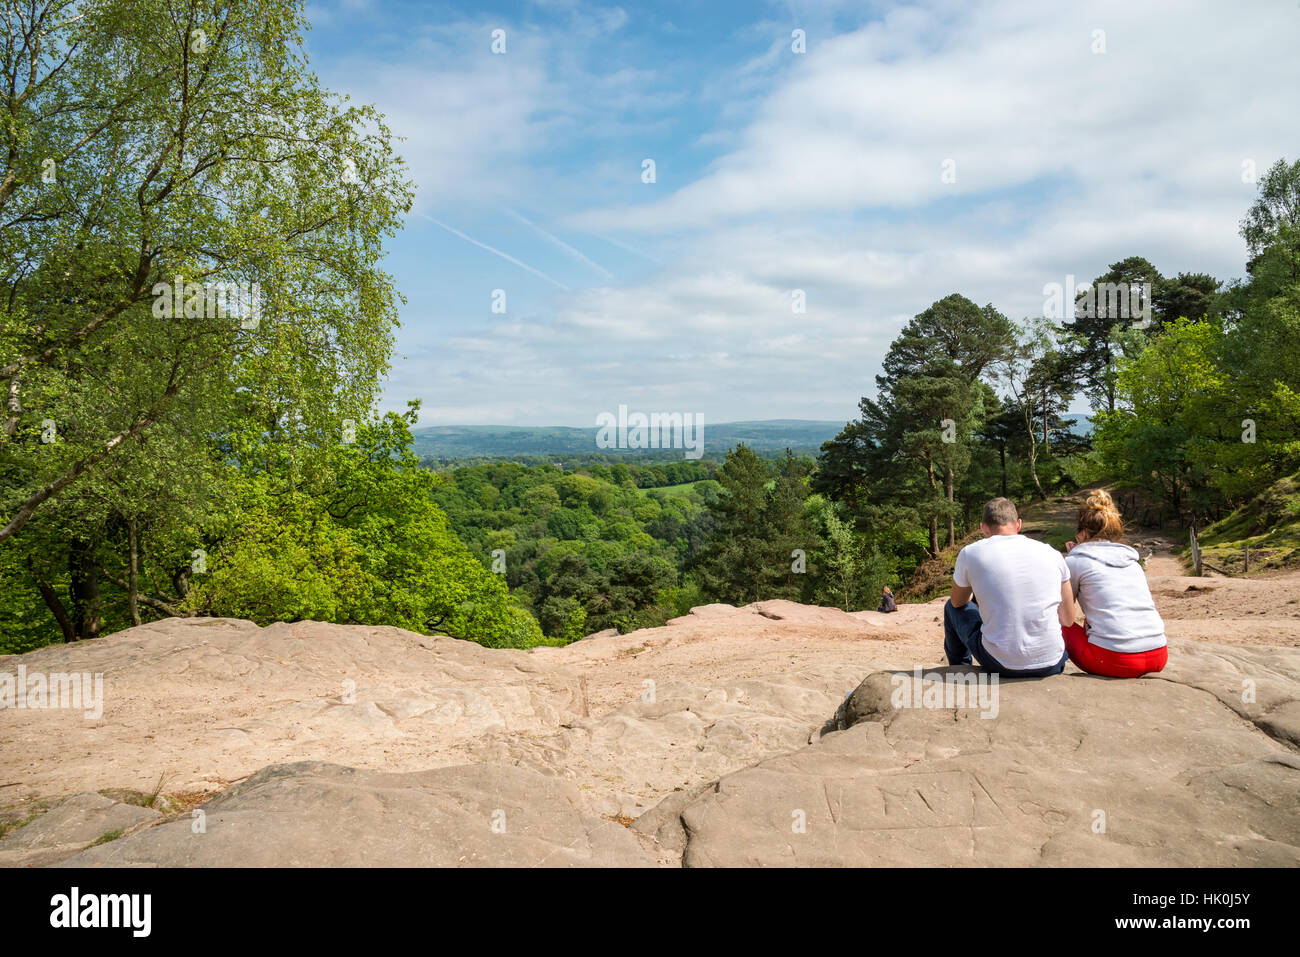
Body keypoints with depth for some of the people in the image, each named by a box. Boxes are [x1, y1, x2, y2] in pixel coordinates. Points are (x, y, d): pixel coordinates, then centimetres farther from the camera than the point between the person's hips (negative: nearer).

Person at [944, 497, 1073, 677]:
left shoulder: (970, 553, -3)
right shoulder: (1053, 554, 3)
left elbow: (958, 602, 17)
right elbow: (1068, 620, 9)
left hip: (1001, 665, -3)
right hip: (1052, 666, 3)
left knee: (952, 608, 25)